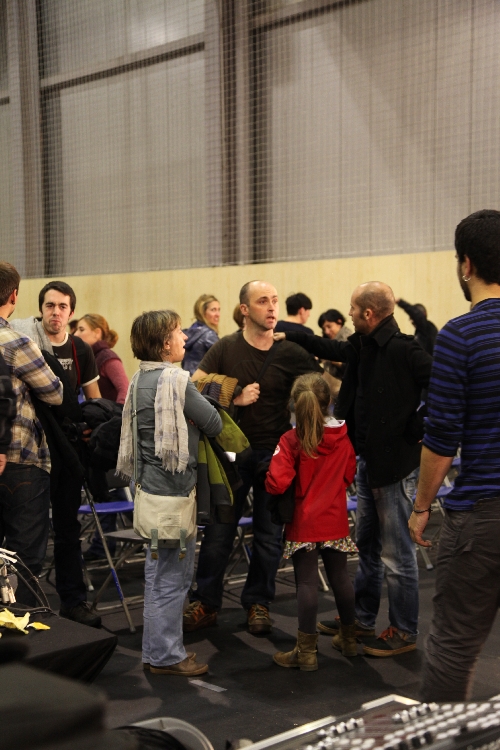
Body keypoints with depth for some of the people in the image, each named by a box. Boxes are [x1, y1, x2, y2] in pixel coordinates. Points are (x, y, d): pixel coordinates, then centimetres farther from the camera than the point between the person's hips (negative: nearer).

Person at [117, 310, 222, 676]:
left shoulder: (141, 378, 9)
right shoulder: (176, 380, -16)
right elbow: (214, 425, -11)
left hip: (152, 482, 9)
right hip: (172, 486, -9)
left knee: (161, 570, 18)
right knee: (172, 574, 0)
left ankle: (159, 649, 29)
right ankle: (165, 655, 9)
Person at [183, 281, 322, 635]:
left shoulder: (290, 353, -3)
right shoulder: (226, 348, -3)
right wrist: (234, 399, -19)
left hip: (274, 454, 0)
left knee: (269, 536, 8)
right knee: (218, 532, 4)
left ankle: (258, 602, 24)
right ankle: (206, 603, 18)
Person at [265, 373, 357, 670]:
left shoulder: (290, 440, -18)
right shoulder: (343, 436, -4)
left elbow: (277, 483, -24)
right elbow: (349, 475, 8)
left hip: (303, 524, -4)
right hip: (336, 521, 4)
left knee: (307, 582, 2)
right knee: (340, 577, 17)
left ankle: (307, 650, 7)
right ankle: (349, 638, 32)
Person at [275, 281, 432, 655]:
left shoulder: (404, 350, -21)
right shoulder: (363, 345, 5)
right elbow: (329, 348, 23)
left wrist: (420, 429, -20)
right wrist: (285, 331, 23)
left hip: (396, 465, -9)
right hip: (368, 462, 9)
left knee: (397, 555, 3)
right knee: (367, 547, 20)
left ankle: (404, 632, 18)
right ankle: (362, 620, 34)